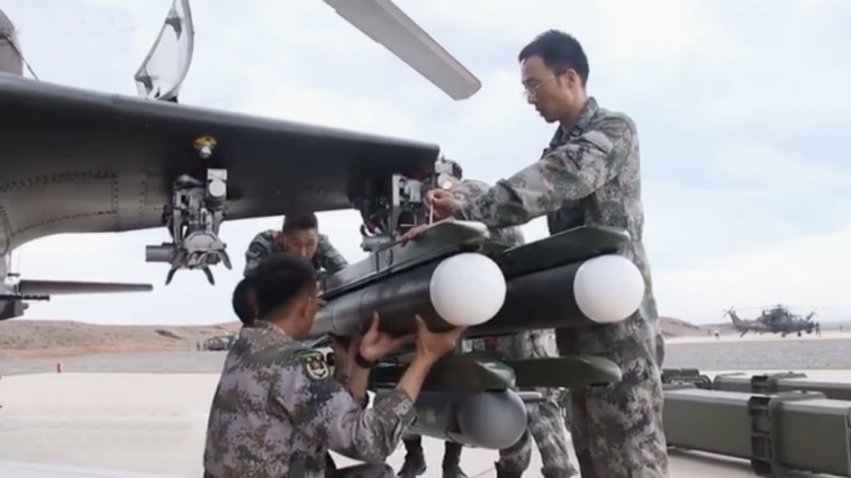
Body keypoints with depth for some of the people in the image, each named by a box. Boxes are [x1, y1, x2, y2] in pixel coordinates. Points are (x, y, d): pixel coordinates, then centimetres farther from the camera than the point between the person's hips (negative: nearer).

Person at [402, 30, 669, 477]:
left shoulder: (614, 129, -8)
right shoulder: (561, 147, 20)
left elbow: (550, 183, -25)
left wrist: (464, 218, -31)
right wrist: (463, 212, -3)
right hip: (578, 317, 8)